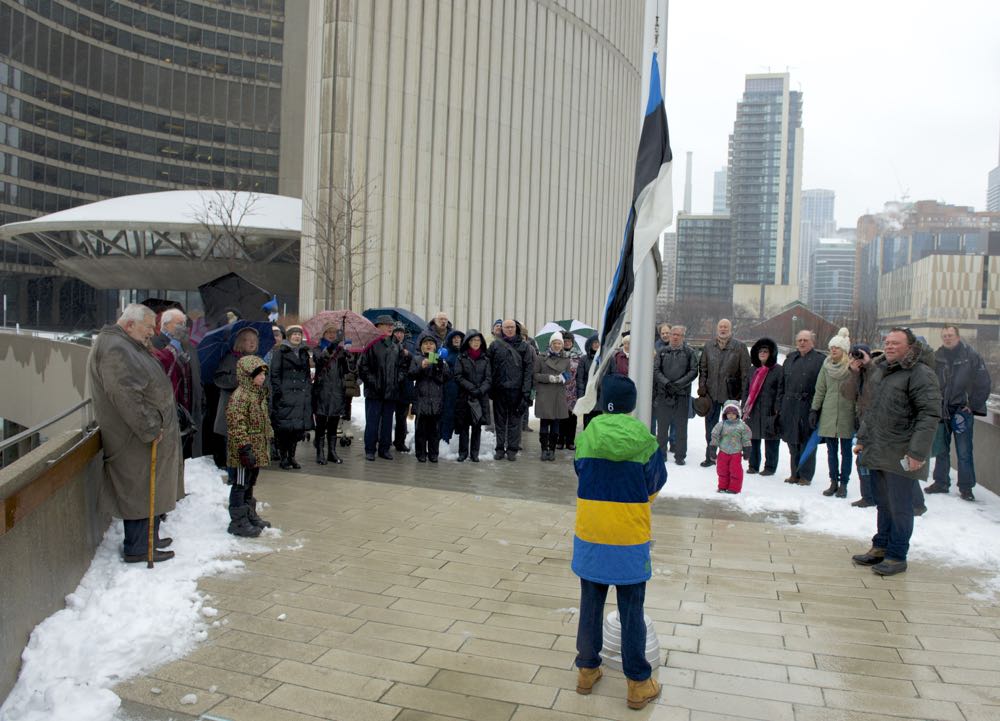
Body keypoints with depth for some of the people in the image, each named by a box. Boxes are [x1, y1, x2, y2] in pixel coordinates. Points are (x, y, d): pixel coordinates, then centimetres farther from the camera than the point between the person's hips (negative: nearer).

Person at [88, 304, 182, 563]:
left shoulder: (126, 346, 16)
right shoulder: (114, 349, -19)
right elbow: (126, 396, -27)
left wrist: (155, 424, 21)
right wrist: (150, 428, -23)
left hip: (147, 434, 10)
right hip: (137, 438, -10)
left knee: (148, 491, 18)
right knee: (141, 492, -2)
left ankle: (149, 538, 29)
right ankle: (138, 549, 8)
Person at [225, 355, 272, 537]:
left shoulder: (259, 394, 13)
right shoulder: (239, 397, -19)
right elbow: (237, 427, -23)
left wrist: (267, 444, 24)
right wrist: (245, 449, -24)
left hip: (257, 452, 9)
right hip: (244, 454, -9)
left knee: (249, 485, 20)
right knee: (240, 486, 1)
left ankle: (250, 516, 32)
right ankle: (238, 522, 9)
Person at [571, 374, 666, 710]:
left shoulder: (585, 438, -8)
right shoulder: (646, 443, -12)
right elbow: (655, 485, 3)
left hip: (590, 537, 2)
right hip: (631, 540, -2)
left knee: (590, 607, 16)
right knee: (632, 613, 10)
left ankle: (587, 671, 30)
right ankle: (638, 685, 22)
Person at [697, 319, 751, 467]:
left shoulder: (740, 347, -3)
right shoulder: (708, 346, 8)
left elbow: (745, 371, -4)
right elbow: (703, 368, 12)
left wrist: (744, 393, -8)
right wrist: (702, 387, 2)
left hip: (730, 394, -3)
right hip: (711, 392, 3)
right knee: (710, 425, 9)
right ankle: (710, 456, 19)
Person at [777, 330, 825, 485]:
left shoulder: (820, 360, -3)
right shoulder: (790, 359, 14)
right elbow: (782, 385, 15)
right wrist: (780, 405, 9)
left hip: (808, 407, -5)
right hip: (790, 407, 5)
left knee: (807, 442, 2)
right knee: (792, 441, 11)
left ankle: (806, 475, 12)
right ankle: (795, 473, 22)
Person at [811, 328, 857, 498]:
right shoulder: (827, 366, 5)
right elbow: (819, 390, 10)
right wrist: (814, 410, 7)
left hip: (847, 416, -4)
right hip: (828, 415, 4)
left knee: (846, 451, 7)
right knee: (831, 451, 10)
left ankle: (843, 484, 15)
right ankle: (833, 482, 19)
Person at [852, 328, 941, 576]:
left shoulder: (921, 374, -13)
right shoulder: (879, 370, 13)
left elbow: (930, 414, -19)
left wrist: (917, 452, -23)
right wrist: (862, 439, 20)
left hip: (900, 455, -8)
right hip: (877, 451, 8)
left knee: (899, 507, 2)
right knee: (883, 504, 18)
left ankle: (897, 556, 14)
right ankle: (881, 547, 30)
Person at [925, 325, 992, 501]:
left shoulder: (971, 356, -5)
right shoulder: (936, 358, 3)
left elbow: (983, 382, -3)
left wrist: (973, 405, -4)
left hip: (962, 410, -3)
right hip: (941, 410, 3)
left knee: (964, 451, -1)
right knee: (941, 450, 11)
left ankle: (966, 487, 8)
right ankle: (941, 482, 21)